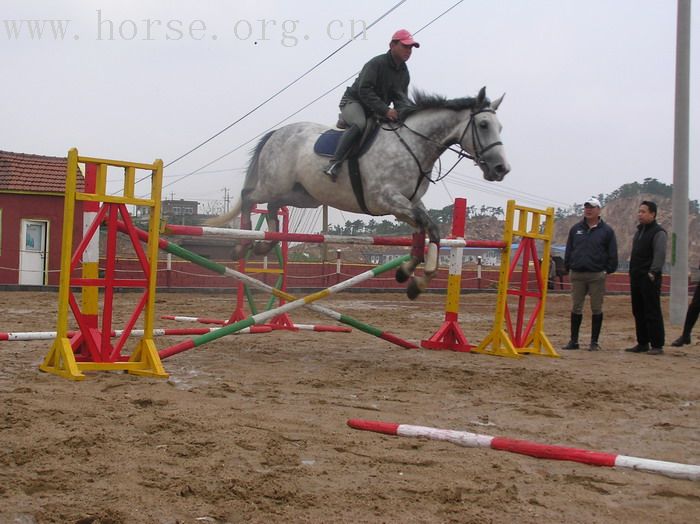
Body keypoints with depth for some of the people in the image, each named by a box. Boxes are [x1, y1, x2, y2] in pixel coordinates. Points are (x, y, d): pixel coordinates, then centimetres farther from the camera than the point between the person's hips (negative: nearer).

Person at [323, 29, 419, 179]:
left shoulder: (404, 73, 7)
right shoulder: (376, 64, -17)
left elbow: (401, 98, 2)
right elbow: (364, 91, -26)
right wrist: (385, 110, -33)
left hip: (376, 111, 8)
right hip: (353, 101, -8)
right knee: (360, 124, -38)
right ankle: (334, 164, -44)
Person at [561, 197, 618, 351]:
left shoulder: (606, 231, 2)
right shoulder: (576, 229, 10)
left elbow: (612, 254, 3)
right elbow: (569, 250, 14)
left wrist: (608, 270, -2)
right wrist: (568, 267, 8)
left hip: (597, 276, -3)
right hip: (577, 274, 3)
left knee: (596, 309, 2)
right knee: (576, 308, 6)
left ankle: (594, 342, 9)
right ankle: (573, 341, 12)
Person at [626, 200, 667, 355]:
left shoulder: (658, 232, -8)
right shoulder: (639, 231, 19)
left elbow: (660, 255, -17)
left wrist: (652, 273, -23)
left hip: (649, 279, -9)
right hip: (636, 278, 9)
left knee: (653, 313, -7)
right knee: (638, 312, 11)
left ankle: (657, 345, -3)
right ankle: (642, 343, 19)